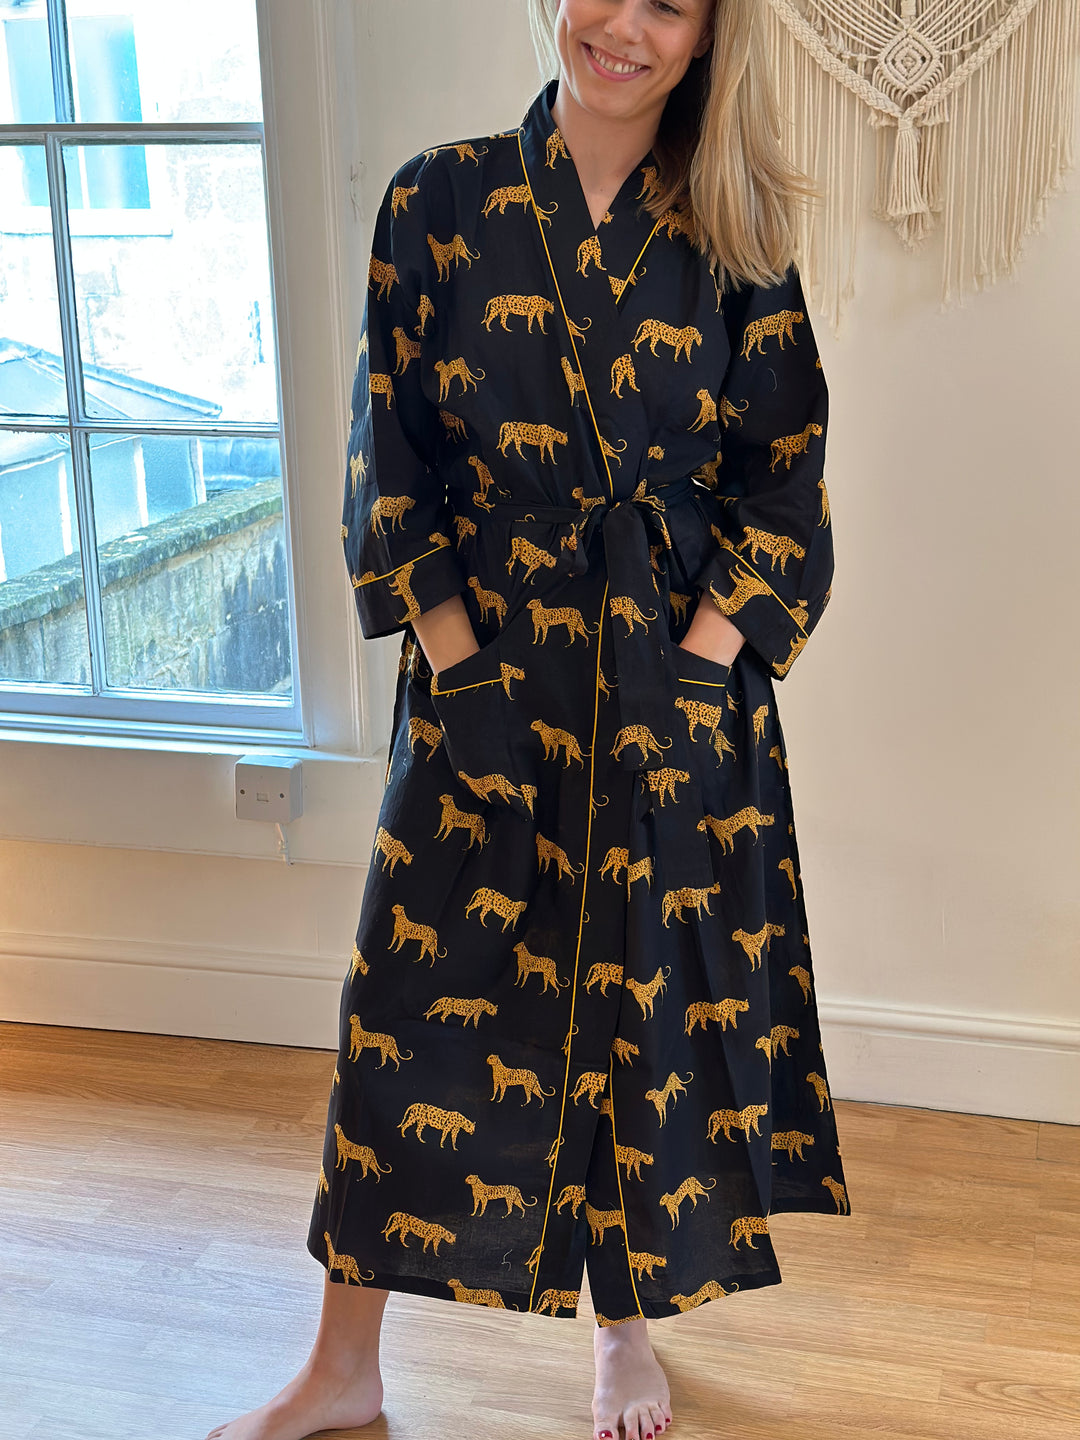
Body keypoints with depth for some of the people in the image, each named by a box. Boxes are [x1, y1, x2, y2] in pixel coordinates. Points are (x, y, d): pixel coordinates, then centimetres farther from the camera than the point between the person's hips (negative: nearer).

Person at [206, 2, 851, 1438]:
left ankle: (631, 1324, 33)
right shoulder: (440, 202, 1)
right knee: (422, 998, 5)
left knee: (663, 997, 10)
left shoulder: (729, 238, 2)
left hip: (681, 678, 1)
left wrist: (689, 667, -9)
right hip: (486, 673, 0)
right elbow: (390, 455, 1)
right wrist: (453, 652, -8)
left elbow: (784, 472, 1)